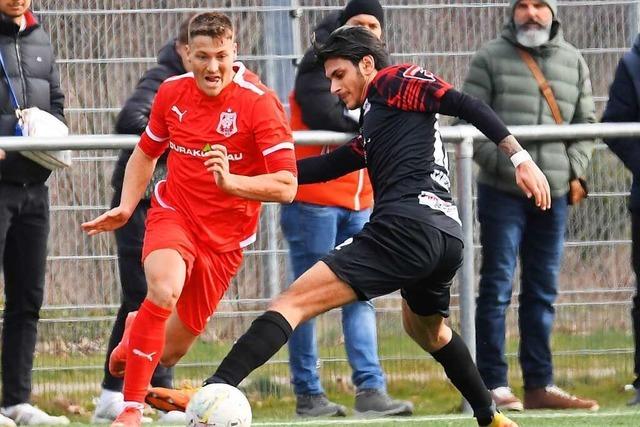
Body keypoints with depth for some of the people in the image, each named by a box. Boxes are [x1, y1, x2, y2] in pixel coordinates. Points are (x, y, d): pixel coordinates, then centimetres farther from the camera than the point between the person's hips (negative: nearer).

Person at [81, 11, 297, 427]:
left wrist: (230, 181, -35)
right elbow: (146, 152, 17)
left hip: (225, 234, -1)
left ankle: (136, 335, 45)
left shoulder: (260, 103, -17)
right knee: (164, 290, -33)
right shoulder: (172, 93, -3)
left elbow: (286, 186, -21)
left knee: (171, 351, 6)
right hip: (173, 212, 1)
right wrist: (126, 208, 5)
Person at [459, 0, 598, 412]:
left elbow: (586, 123, 15)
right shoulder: (491, 58, 0)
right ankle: (494, 386, -1)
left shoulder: (573, 62, 12)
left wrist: (576, 171, 3)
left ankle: (540, 385, 14)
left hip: (554, 193, 4)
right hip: (502, 192, -4)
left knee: (543, 292, 9)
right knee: (497, 287, -3)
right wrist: (500, 161, -13)